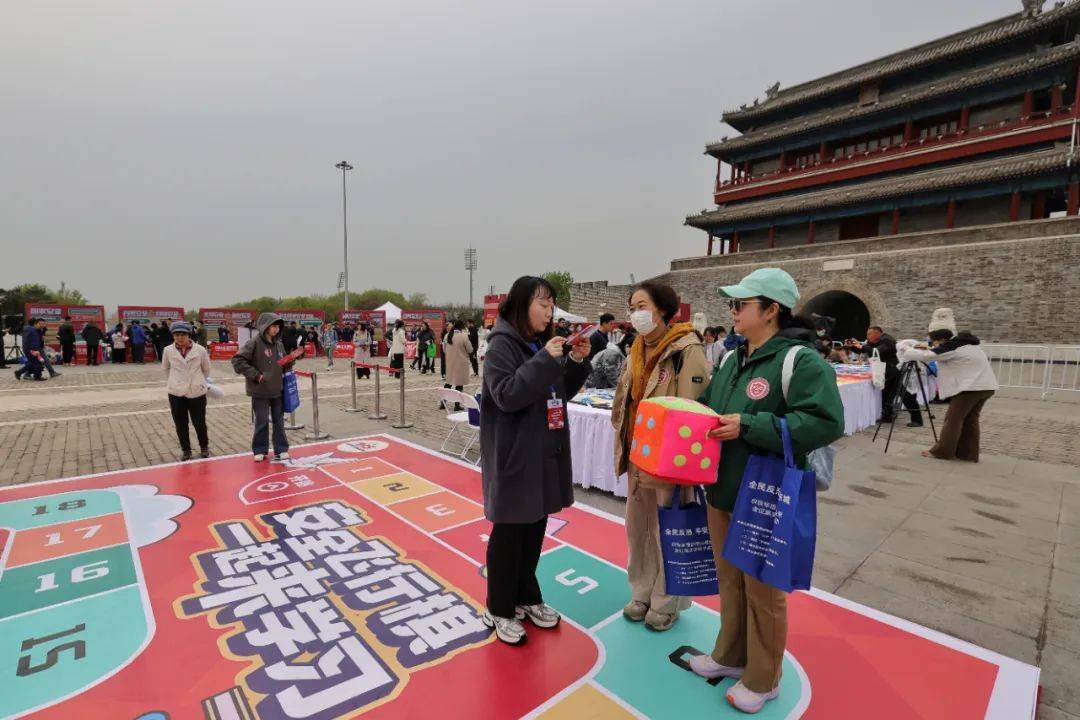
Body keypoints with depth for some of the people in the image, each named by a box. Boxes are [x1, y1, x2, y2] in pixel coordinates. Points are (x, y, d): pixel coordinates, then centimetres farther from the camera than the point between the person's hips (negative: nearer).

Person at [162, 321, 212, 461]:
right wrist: (172, 382, 16)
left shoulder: (200, 350, -7)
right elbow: (165, 368, 16)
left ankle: (204, 447, 30)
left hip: (197, 393, -1)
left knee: (200, 423, 8)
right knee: (181, 426, 10)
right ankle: (186, 451, 26)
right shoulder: (168, 351, -3)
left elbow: (206, 369, 9)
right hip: (176, 394, 1)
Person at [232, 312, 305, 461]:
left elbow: (284, 366, 16)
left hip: (278, 390, 5)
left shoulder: (279, 344, 8)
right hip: (260, 391, -5)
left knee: (279, 421, 10)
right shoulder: (254, 343, -10)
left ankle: (281, 449, 20)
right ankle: (260, 450, 20)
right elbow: (238, 361, -15)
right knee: (262, 422, 4)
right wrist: (255, 375, -17)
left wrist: (291, 361, -5)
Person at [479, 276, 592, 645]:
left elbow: (561, 392, 13)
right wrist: (545, 360, -25)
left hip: (545, 452, 7)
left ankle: (527, 597, 36)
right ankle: (499, 610, 25)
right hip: (514, 454, -7)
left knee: (535, 528, 17)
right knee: (509, 532, 6)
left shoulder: (542, 343, 8)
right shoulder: (501, 344, -13)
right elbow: (507, 395, -23)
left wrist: (576, 361, -3)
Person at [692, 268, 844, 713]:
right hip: (721, 493, 7)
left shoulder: (800, 360, -16)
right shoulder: (732, 359, 8)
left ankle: (762, 679, 33)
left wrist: (749, 425, -28)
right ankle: (730, 656, 42)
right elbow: (710, 407, 17)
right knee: (730, 581, 22)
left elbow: (826, 423, -25)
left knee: (763, 590, 11)